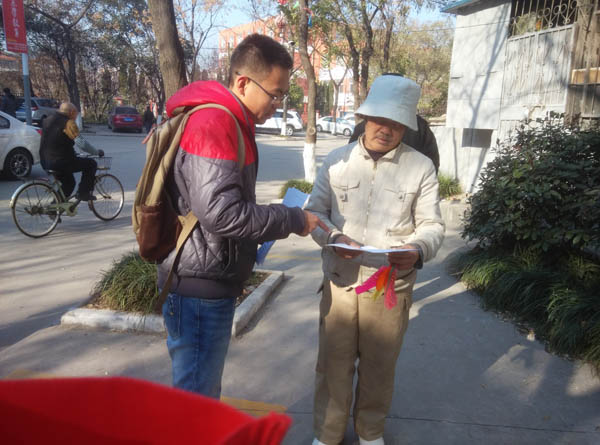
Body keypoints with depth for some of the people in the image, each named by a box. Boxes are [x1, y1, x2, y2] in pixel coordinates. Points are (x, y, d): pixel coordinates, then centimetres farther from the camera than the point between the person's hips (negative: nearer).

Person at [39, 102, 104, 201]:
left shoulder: (48, 120, 16)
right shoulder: (68, 123, -12)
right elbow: (82, 143, -19)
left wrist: (72, 153, 34)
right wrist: (97, 152, -5)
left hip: (45, 163, 9)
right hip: (60, 162, -9)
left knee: (69, 182, 28)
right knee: (91, 164, 6)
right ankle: (83, 193, 2)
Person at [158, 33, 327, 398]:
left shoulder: (229, 121, 13)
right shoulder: (213, 123, -19)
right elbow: (222, 212, -27)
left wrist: (280, 220, 10)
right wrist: (293, 220, -17)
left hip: (213, 284, 10)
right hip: (201, 289, -10)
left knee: (206, 388, 24)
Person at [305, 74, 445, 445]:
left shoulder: (421, 167, -2)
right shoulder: (338, 159, 1)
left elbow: (432, 224, -2)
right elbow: (316, 210, 3)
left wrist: (418, 250, -24)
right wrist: (333, 238, -17)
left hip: (391, 287, 0)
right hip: (339, 283, 1)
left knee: (379, 366, 16)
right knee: (333, 363, 12)